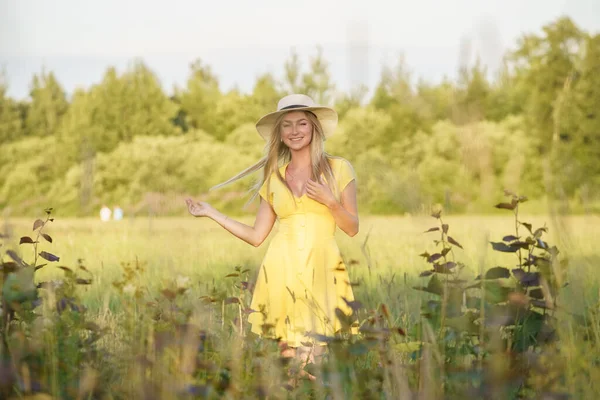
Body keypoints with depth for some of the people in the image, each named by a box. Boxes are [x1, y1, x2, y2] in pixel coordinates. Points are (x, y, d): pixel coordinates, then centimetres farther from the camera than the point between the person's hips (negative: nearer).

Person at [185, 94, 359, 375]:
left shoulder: (338, 169, 5)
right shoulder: (274, 177, 13)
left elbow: (353, 229, 7)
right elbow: (256, 236, 12)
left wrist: (330, 201, -10)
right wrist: (211, 213, 10)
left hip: (320, 269, -2)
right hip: (282, 270, 2)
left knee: (314, 353, -8)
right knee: (288, 352, 0)